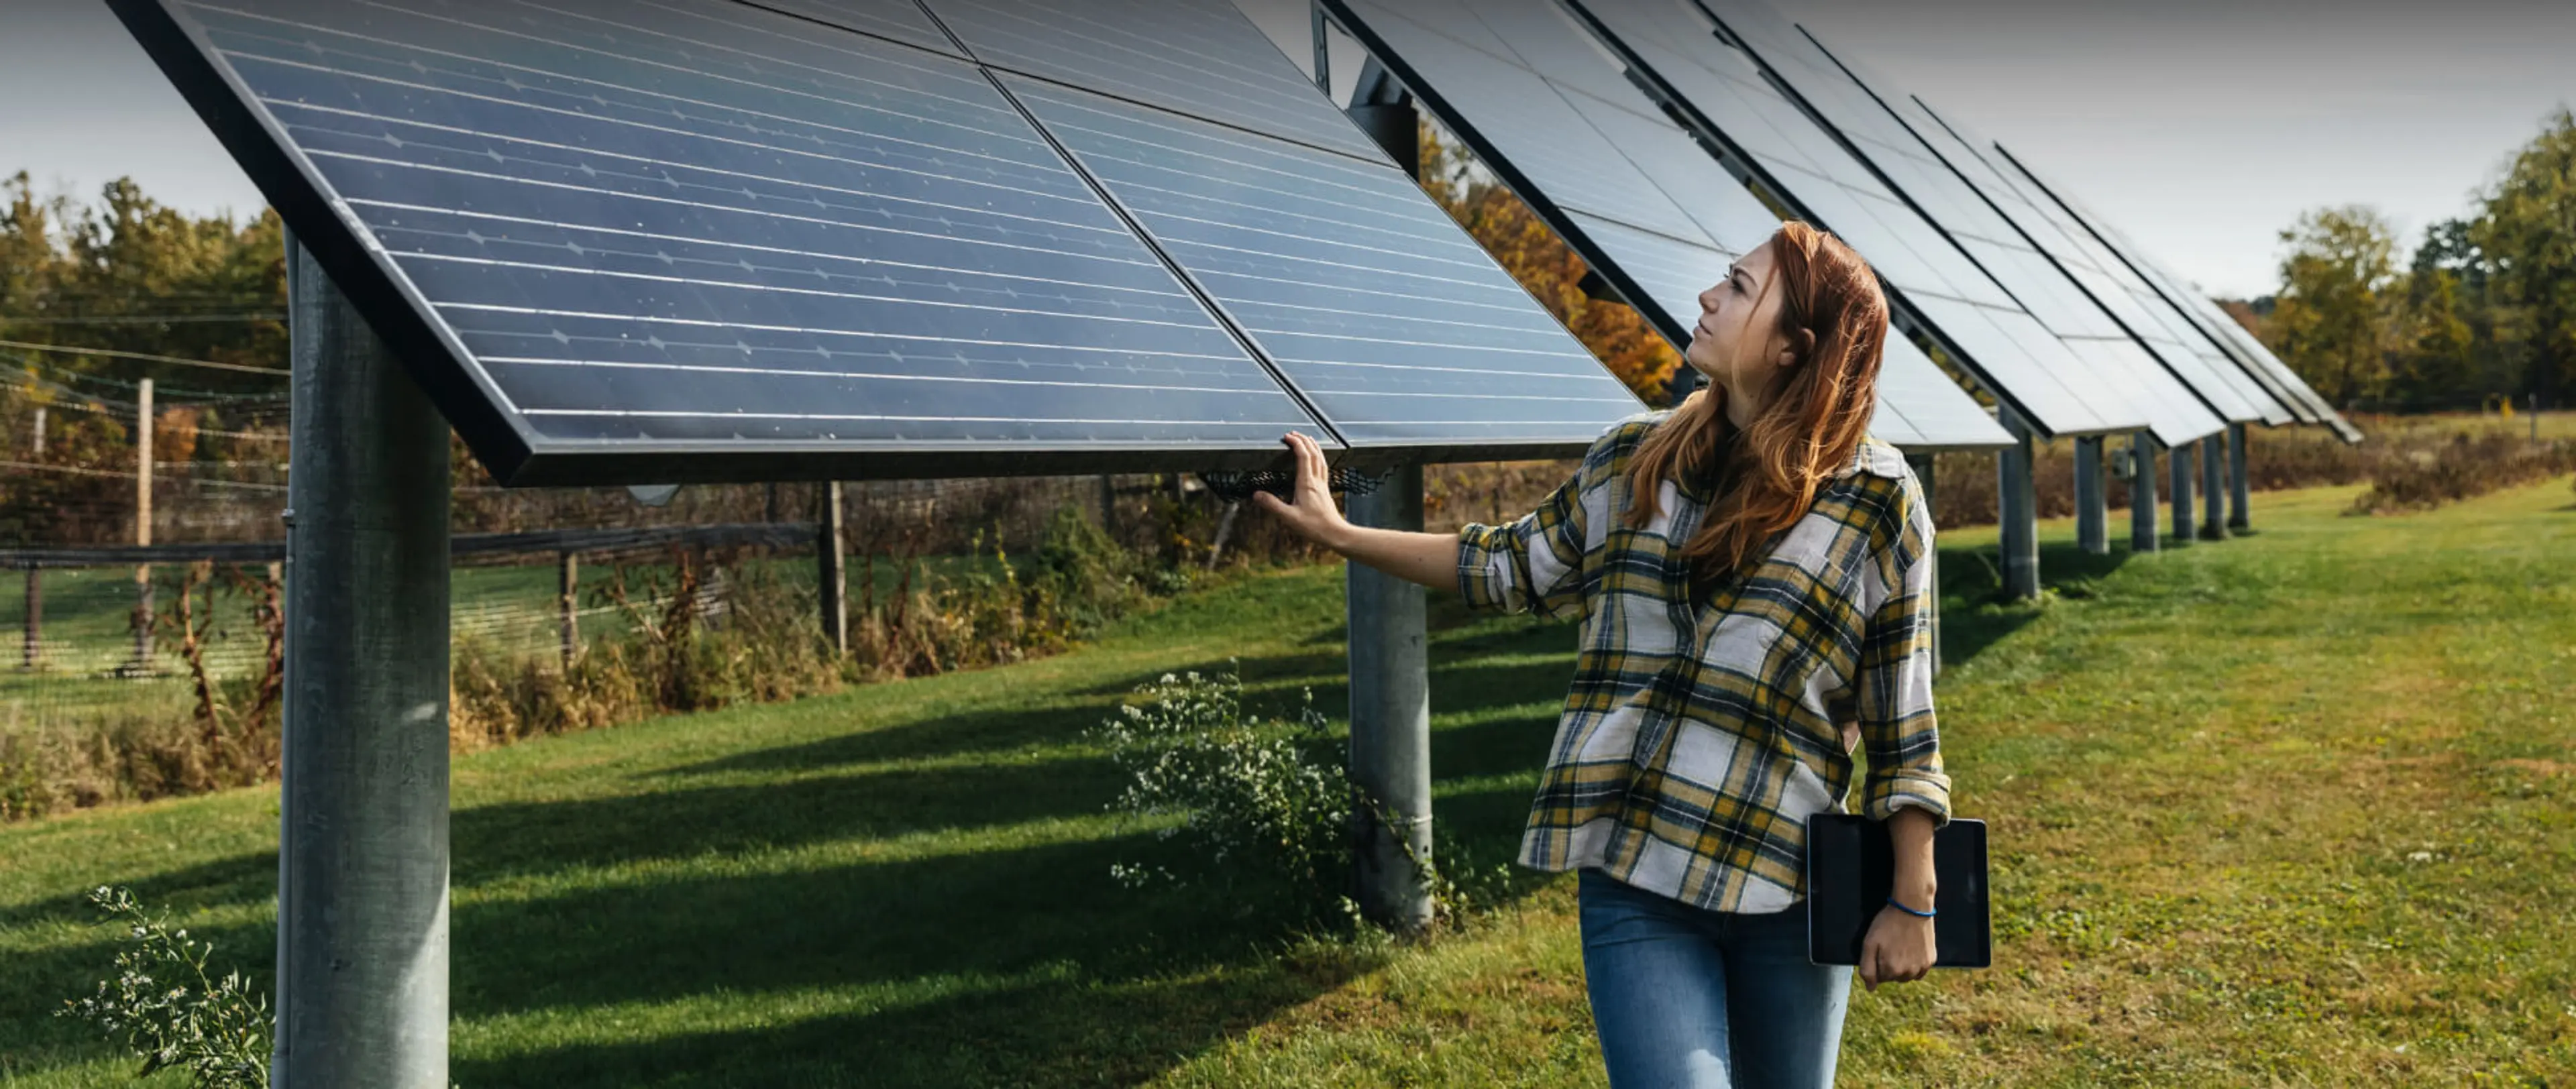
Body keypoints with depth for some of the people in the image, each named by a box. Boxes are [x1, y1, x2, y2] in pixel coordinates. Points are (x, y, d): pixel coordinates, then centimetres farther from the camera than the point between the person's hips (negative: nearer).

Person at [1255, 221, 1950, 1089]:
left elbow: (1902, 730, -2)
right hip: (1633, 885, 1)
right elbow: (1518, 566, 18)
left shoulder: (1877, 503, -4)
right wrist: (1339, 534, 17)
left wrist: (1913, 905, -2)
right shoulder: (1634, 462, 5)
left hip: (1792, 892, -1)